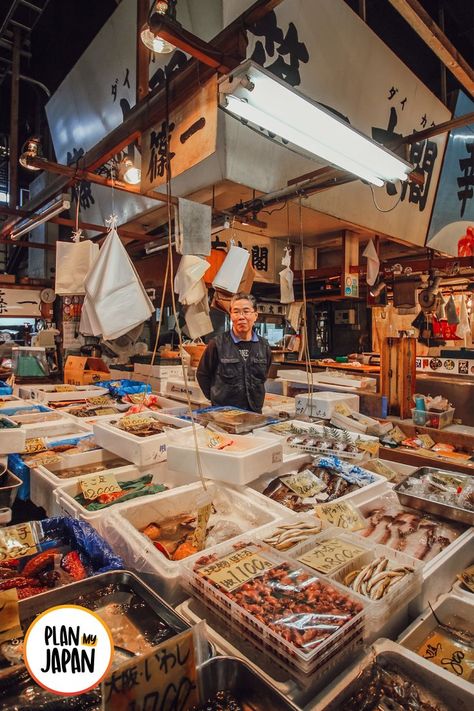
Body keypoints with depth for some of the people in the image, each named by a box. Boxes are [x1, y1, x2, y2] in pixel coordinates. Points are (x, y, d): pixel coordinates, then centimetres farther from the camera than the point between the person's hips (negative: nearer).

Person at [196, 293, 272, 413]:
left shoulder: (264, 347, 3)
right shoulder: (217, 344, -9)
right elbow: (202, 374, 1)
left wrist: (256, 398, 12)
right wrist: (215, 398, 1)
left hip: (255, 411, 4)